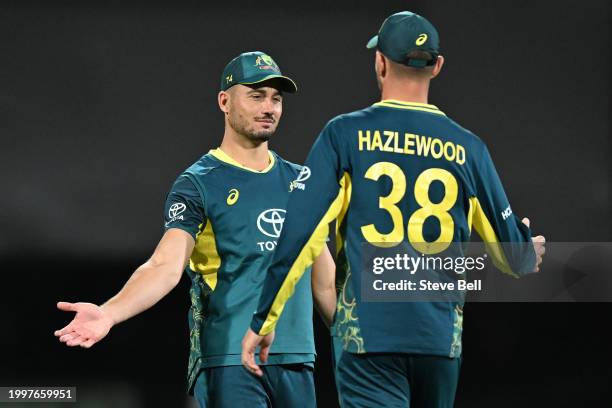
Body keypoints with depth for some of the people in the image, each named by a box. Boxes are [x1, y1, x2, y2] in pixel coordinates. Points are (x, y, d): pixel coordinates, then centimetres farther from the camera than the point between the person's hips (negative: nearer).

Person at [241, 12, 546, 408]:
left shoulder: (345, 134, 0)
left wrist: (264, 321, -1)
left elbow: (300, 232, -7)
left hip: (368, 332, -3)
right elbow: (514, 254, 14)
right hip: (442, 340, 3)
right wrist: (529, 254, 39)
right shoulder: (467, 147, 7)